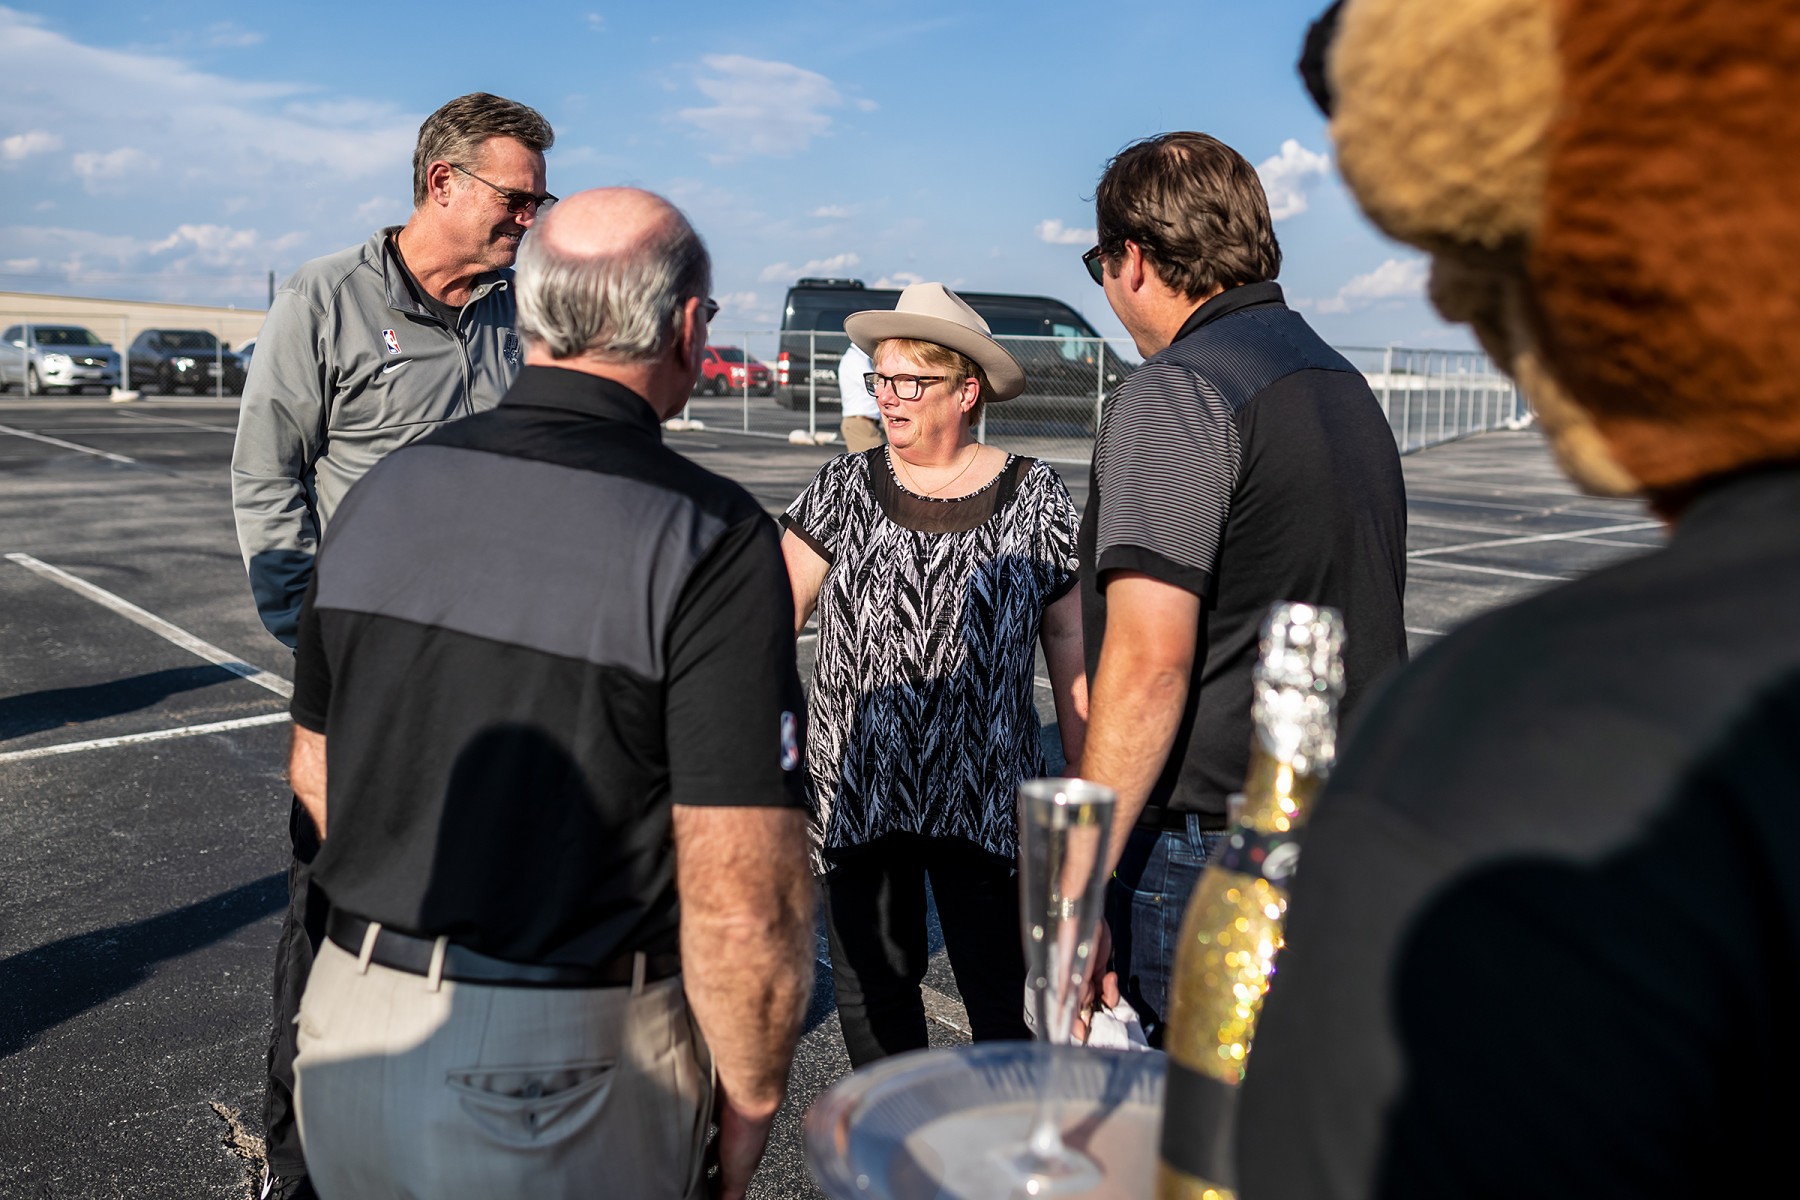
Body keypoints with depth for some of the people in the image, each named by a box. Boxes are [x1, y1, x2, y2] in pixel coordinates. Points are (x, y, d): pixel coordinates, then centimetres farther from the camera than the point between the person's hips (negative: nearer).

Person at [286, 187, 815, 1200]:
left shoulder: (386, 490, 1)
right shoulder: (710, 539, -19)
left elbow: (317, 772, 12)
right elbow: (742, 902, -22)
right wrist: (749, 1110, -5)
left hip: (351, 1021, 6)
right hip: (563, 1078, -5)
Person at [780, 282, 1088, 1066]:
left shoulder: (1034, 500, -1)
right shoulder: (844, 488, 3)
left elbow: (1071, 642, 3)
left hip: (985, 797, -2)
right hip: (858, 790, 2)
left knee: (1005, 999, 0)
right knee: (871, 987, 14)